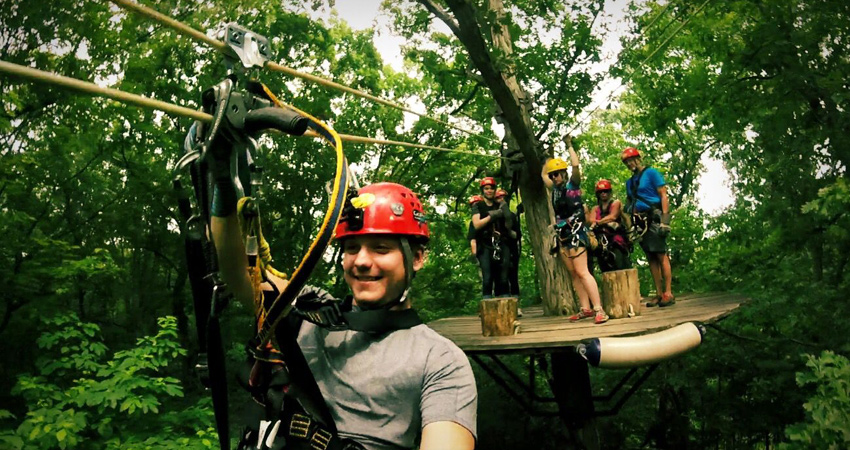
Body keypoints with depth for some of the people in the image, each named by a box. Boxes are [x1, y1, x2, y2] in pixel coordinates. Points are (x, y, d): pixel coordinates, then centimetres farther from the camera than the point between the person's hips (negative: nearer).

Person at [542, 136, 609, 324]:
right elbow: (543, 174, 31)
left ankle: (599, 310, -16)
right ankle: (585, 309, 9)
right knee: (573, 274, 6)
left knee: (582, 272, -15)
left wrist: (569, 146, -7)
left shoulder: (573, 184, -3)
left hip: (576, 232, -8)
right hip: (562, 234, 8)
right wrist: (549, 157, 31)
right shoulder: (555, 188, 15)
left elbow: (576, 165, -17)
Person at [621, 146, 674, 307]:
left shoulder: (651, 173, 0)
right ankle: (659, 294, 9)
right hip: (640, 221, 7)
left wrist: (665, 218, -16)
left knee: (661, 256, -8)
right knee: (651, 258, 6)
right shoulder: (630, 182, 19)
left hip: (654, 219, -7)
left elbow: (663, 195, -6)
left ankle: (668, 293, -7)